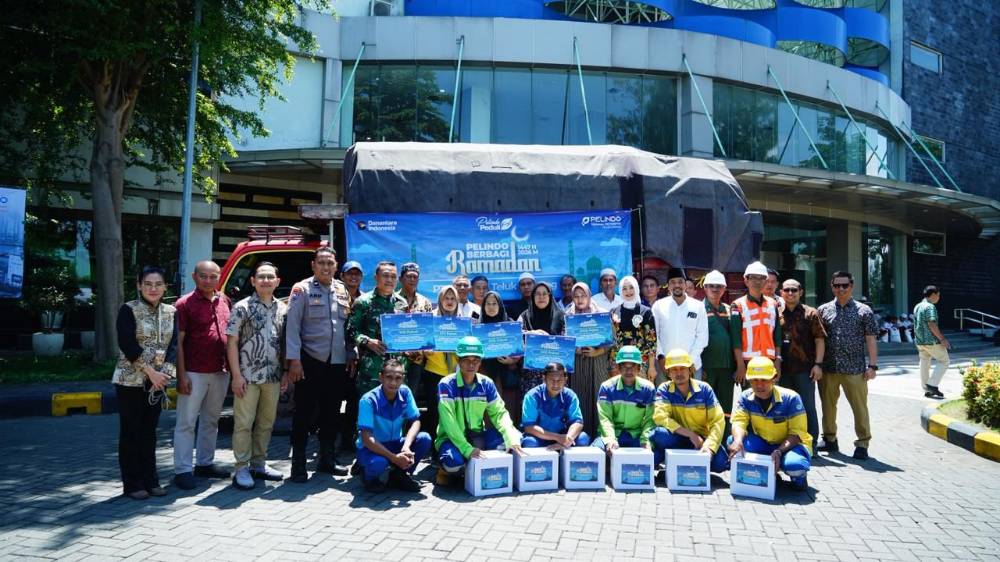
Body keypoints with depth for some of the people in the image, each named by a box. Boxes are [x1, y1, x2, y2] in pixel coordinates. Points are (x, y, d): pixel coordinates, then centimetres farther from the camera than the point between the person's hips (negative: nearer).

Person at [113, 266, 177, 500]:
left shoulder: (171, 312, 6)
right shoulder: (129, 310, -7)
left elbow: (173, 344, 1)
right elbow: (127, 344, -15)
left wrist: (164, 372, -13)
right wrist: (151, 371, -18)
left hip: (157, 380, 4)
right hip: (131, 380, -4)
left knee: (149, 431, 10)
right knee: (131, 432, 2)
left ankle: (150, 480, 18)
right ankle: (132, 484, 11)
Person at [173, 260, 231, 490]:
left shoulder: (224, 301, 9)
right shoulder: (185, 304, -7)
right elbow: (178, 342, -8)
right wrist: (181, 375, -13)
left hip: (220, 372, 6)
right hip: (194, 373, -6)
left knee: (211, 420, 15)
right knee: (186, 422, 0)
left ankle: (205, 463, 27)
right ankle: (182, 470, 7)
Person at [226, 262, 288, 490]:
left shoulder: (282, 309, 8)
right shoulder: (242, 307, -4)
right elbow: (232, 343, -6)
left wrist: (285, 372, 7)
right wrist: (236, 375, -12)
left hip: (273, 377, 5)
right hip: (248, 376, -4)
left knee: (266, 423, 12)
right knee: (243, 423, 0)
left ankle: (258, 464, 25)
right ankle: (242, 469, 10)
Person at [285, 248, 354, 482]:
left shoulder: (342, 290, 11)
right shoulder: (302, 289, -5)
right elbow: (292, 325, -10)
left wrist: (351, 356, 10)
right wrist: (294, 360, -16)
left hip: (337, 363, 5)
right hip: (310, 361, -5)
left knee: (332, 413, 13)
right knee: (304, 413, 1)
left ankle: (326, 459, 26)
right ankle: (298, 464, 10)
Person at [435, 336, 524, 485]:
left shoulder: (486, 384, -1)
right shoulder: (446, 384, -16)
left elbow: (499, 413, -4)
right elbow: (448, 421, -24)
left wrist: (512, 439, -23)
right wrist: (467, 449, -36)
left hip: (477, 436, 5)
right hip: (452, 438, -4)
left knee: (513, 438, -18)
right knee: (454, 460, -38)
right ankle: (446, 470, 0)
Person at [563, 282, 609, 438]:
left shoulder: (602, 314, 1)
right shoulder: (568, 316, 5)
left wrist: (597, 352, -14)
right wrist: (574, 350, -13)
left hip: (597, 362, -1)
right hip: (576, 363, 1)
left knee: (597, 396, -1)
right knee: (579, 397, 1)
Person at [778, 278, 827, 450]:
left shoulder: (810, 313, 1)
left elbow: (819, 339, -3)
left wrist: (818, 364, -11)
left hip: (805, 368, -3)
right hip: (783, 369, 3)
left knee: (808, 407, 3)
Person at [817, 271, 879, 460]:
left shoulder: (864, 311, 3)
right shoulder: (823, 310, 7)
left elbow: (871, 340, 1)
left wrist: (872, 365, -5)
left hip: (854, 369, -2)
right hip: (828, 368, 2)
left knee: (859, 406, 0)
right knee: (828, 405, 11)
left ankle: (862, 444, 12)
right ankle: (830, 440, 26)